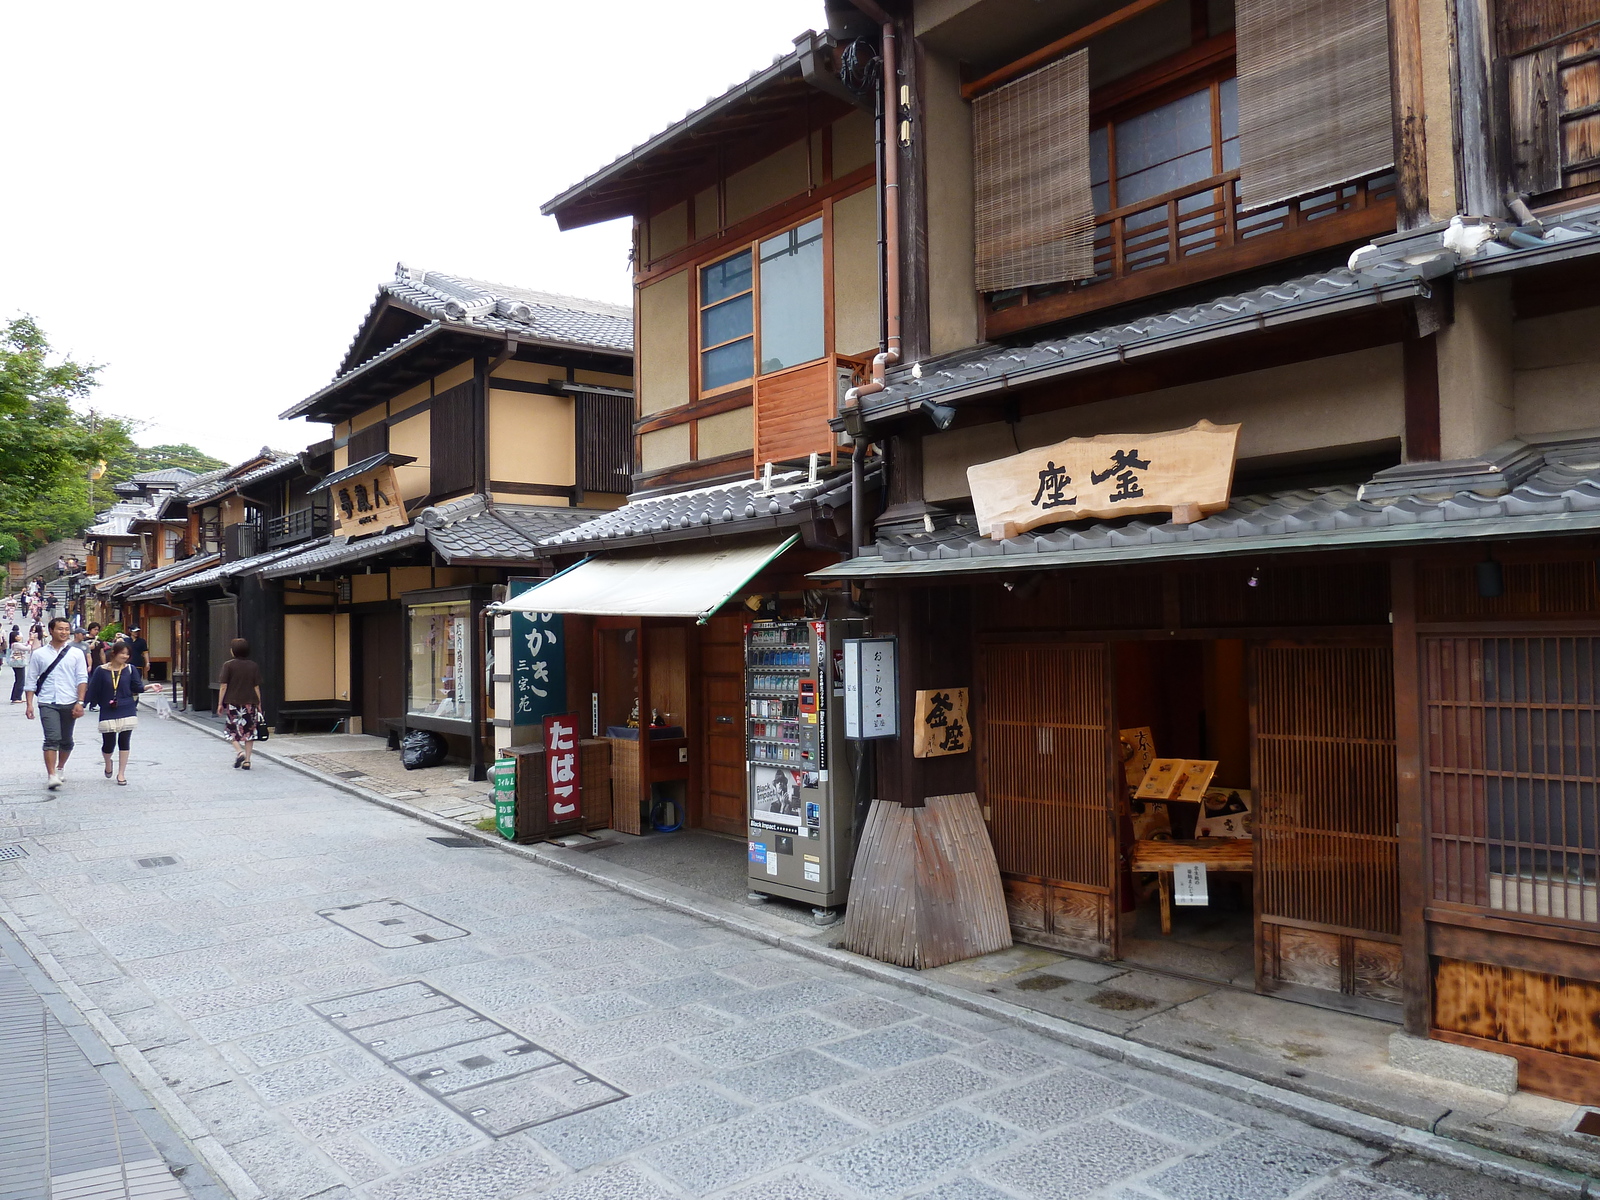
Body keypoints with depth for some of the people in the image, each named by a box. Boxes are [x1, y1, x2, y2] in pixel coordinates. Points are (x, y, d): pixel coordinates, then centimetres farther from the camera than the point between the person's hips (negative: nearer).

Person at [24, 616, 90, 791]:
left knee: (66, 741, 11)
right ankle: (52, 776, -16)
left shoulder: (76, 654, 6)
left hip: (69, 704, 2)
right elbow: (31, 681, 7)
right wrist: (29, 704, -1)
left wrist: (79, 702, -7)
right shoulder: (39, 654, 6)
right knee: (52, 739, -14)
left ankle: (60, 769, 31)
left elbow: (82, 679, 2)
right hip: (48, 704, -2)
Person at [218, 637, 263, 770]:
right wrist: (259, 704, 10)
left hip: (232, 703, -2)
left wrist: (220, 703, 2)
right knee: (249, 731, 7)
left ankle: (239, 752, -12)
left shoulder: (228, 665, -5)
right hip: (250, 703, 2)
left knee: (232, 731, 12)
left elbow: (224, 686, -6)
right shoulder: (253, 666, 2)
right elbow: (256, 687, 4)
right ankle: (247, 760, 4)